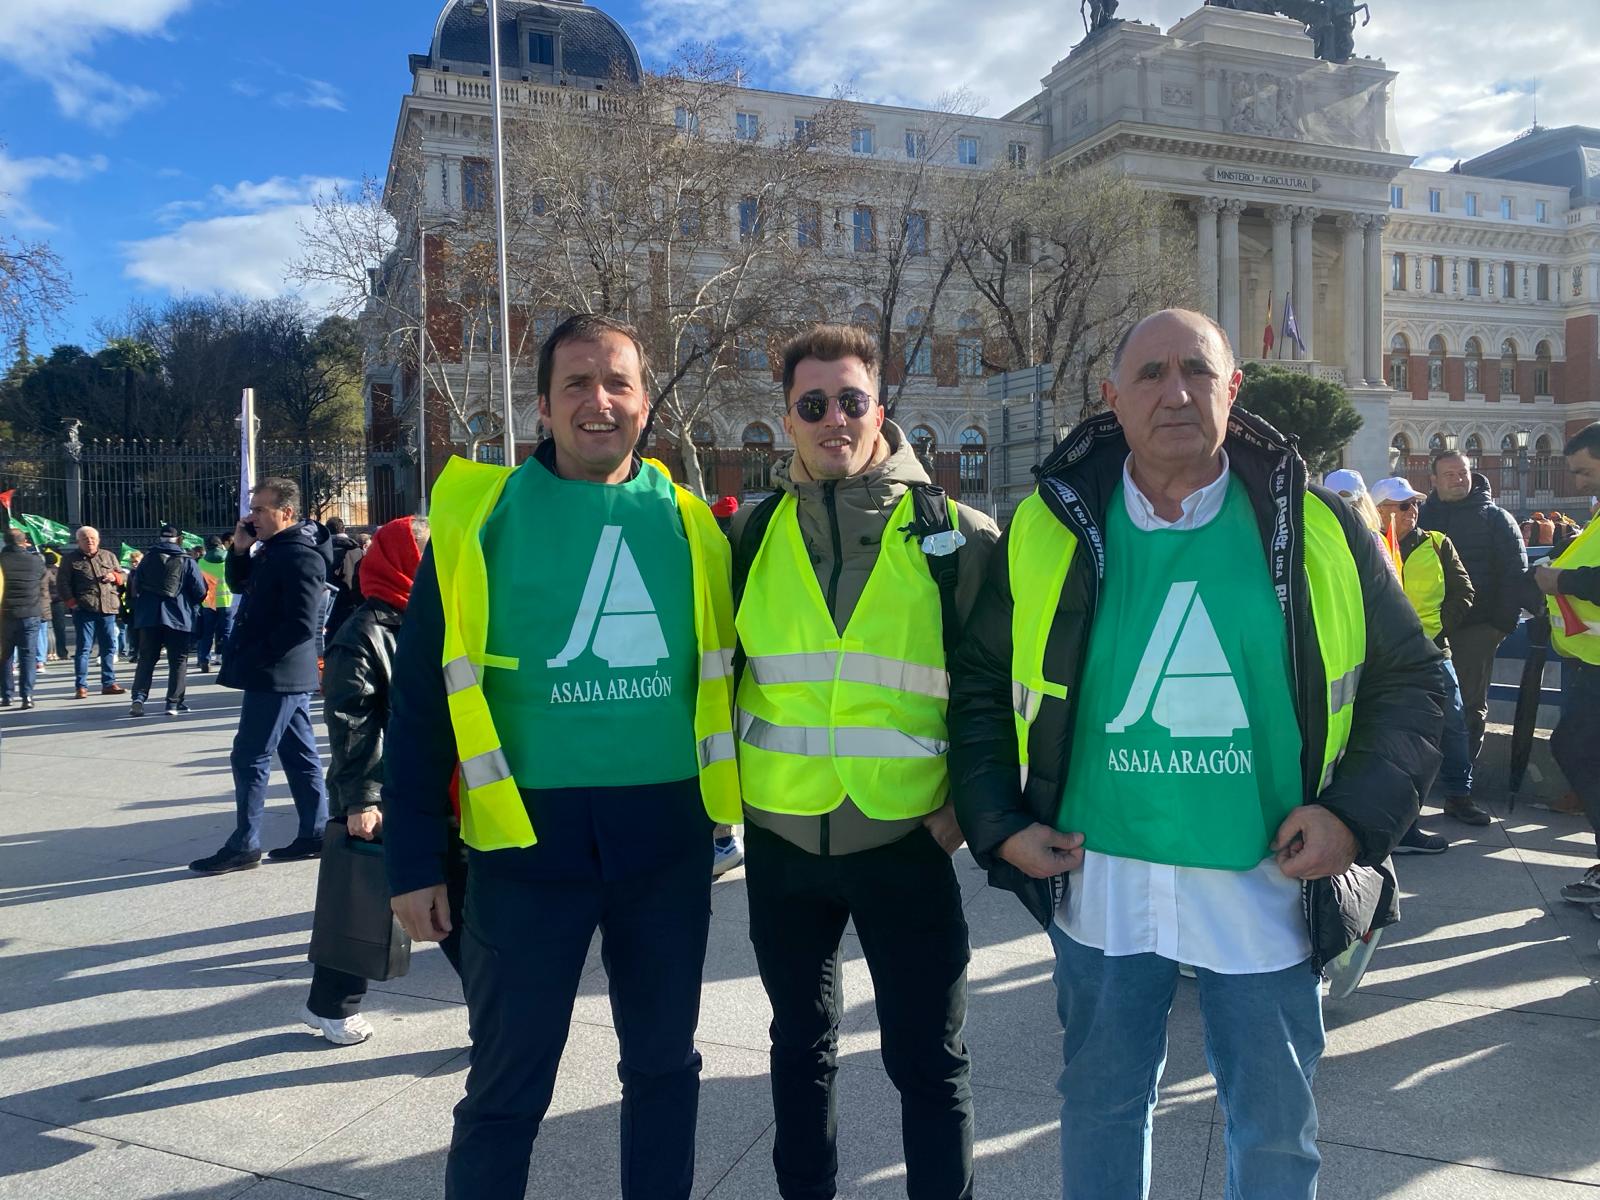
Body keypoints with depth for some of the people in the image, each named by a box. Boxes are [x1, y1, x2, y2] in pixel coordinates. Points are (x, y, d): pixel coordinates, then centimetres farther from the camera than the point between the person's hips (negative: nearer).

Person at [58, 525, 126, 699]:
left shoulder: (109, 556, 16)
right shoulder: (70, 559, 6)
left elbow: (123, 576, 21)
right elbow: (62, 584, 3)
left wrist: (115, 577, -1)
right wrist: (72, 603, -7)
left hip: (108, 608, 4)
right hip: (84, 609, -4)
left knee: (109, 647, 6)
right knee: (84, 647, -4)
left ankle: (109, 683, 14)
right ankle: (81, 686, 0)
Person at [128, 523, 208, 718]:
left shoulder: (148, 558, 4)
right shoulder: (186, 561, -3)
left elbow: (135, 586, 6)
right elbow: (200, 591, -5)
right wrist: (192, 606, 15)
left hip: (148, 616, 2)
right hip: (178, 617, -2)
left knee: (146, 659, 10)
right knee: (178, 661, 5)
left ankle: (138, 696, -6)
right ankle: (174, 703, 1)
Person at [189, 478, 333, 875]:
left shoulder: (300, 556, -19)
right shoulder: (274, 549, 13)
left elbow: (300, 625, -25)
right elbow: (240, 584, 24)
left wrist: (253, 657, -19)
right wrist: (240, 548, 6)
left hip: (276, 675, -10)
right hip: (282, 674, 10)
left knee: (249, 757, -4)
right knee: (299, 755, 12)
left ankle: (244, 846, 3)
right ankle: (314, 834, 18)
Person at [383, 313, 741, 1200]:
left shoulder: (688, 522, 3)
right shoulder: (480, 517, -4)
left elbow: (719, 675, 11)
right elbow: (422, 699, -3)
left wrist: (720, 804, 6)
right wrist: (415, 858, -5)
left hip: (667, 836, 3)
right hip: (529, 838, -2)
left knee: (664, 1063, 18)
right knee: (506, 1087, 9)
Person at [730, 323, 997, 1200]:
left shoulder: (951, 534, -5)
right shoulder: (753, 534, 2)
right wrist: (732, 781, 6)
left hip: (906, 838, -2)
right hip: (780, 838, 3)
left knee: (928, 1058, 9)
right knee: (800, 1041, 20)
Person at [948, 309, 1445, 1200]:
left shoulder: (1316, 526, -5)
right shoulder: (1050, 528, -4)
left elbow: (1411, 678, 4)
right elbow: (981, 682, 5)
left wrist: (1359, 813, -9)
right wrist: (998, 823, -2)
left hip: (1268, 884, 0)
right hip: (1101, 880, 0)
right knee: (1102, 1105, 19)